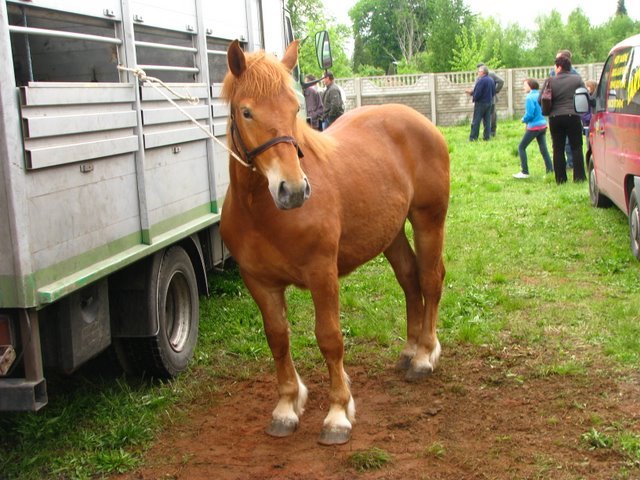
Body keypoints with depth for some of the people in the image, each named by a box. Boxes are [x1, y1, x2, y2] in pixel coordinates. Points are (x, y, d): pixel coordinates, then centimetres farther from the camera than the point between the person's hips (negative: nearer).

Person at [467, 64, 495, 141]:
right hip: (489, 103, 8)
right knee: (487, 121, 11)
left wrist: (473, 96, -2)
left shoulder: (481, 80, -18)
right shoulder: (491, 80, 8)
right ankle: (487, 136, 11)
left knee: (476, 121, -2)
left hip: (480, 103, -7)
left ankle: (473, 137, -1)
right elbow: (493, 92, 13)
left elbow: (478, 92, -22)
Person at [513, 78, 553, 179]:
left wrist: (524, 120, 0)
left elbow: (529, 114, -20)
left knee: (521, 147, 3)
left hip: (534, 126, -8)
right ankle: (550, 171, 7)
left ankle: (525, 172, 0)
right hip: (543, 125, 8)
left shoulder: (529, 97, -15)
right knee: (543, 149, 10)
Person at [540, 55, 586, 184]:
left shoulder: (550, 81, -1)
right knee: (576, 147, 8)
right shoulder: (577, 79, 2)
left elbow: (540, 100, 0)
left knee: (558, 149, 7)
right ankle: (579, 177, 4)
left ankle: (560, 178, 7)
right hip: (573, 117, 0)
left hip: (555, 118, 0)